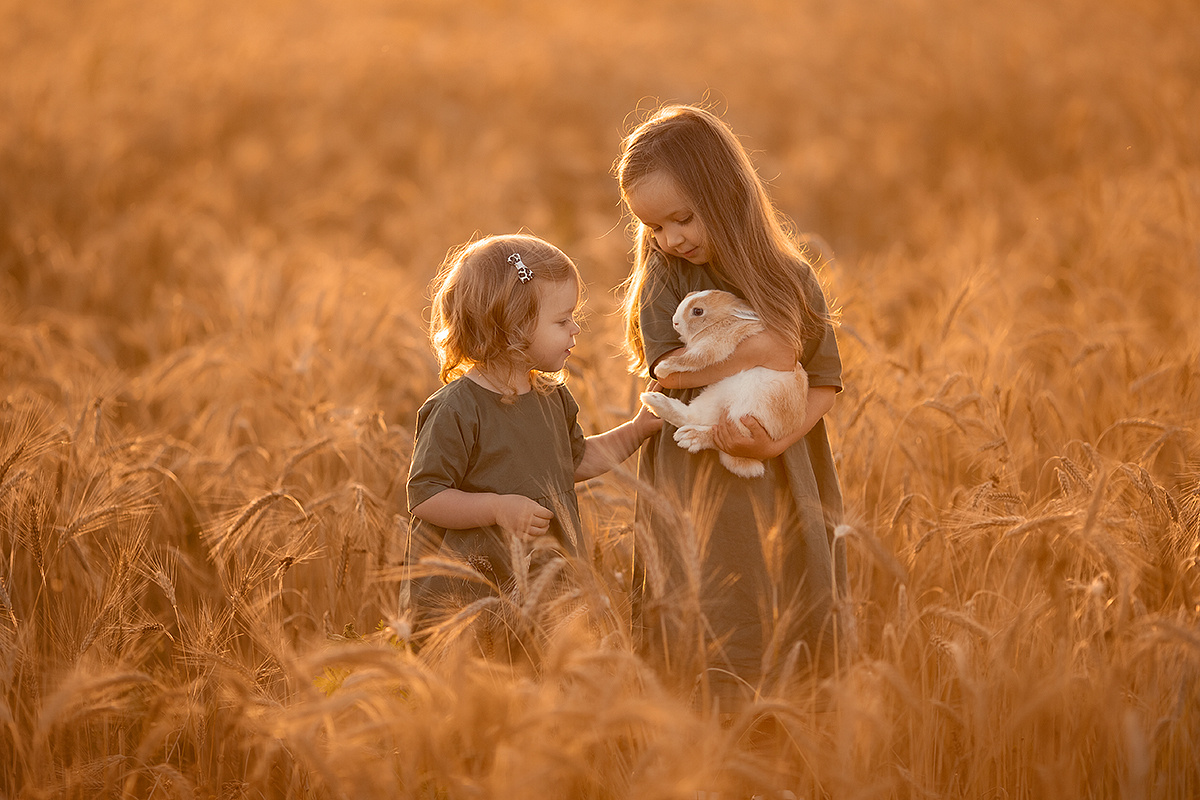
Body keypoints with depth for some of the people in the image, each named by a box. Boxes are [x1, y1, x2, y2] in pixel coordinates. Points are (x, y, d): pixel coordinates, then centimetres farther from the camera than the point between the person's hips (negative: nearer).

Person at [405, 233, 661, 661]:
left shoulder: (552, 397, 7)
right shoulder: (456, 409, -18)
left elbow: (577, 460, 24)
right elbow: (423, 496, -18)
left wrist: (636, 430, 14)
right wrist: (498, 508, -26)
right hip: (464, 592, -7)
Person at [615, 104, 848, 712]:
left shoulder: (790, 277, 0)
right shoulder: (664, 275, -1)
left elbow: (825, 382, 1)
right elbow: (669, 365, -15)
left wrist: (773, 443, -15)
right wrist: (761, 352, -14)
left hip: (777, 481, 1)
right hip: (690, 494, -1)